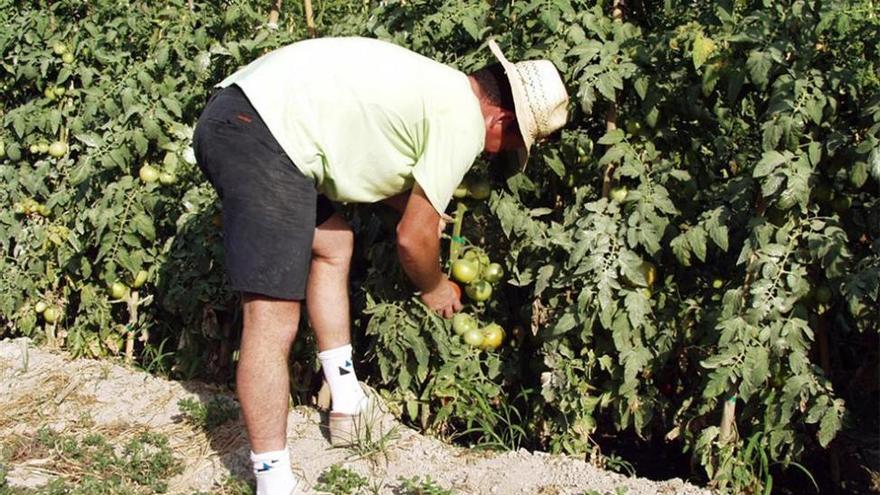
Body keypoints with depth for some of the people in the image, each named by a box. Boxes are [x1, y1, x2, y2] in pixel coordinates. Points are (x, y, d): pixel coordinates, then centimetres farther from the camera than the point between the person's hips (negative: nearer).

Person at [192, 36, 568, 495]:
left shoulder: (439, 87, 22)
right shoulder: (464, 122, -4)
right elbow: (412, 238, 2)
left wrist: (429, 211, 31)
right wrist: (435, 288, 20)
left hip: (233, 116, 11)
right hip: (258, 136, -11)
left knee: (332, 244, 23)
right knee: (274, 321, -8)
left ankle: (347, 406, 30)